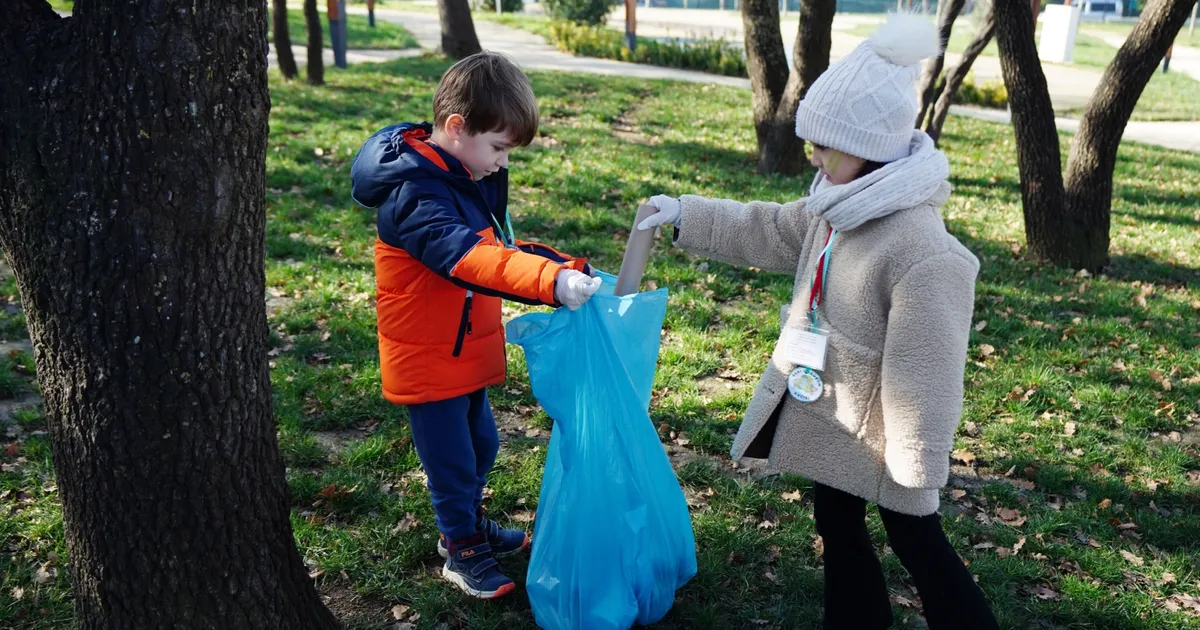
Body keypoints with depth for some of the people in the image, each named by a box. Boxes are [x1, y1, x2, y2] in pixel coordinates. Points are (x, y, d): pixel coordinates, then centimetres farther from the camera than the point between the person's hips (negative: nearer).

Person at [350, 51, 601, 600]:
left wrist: (566, 270, -8)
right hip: (427, 361, -9)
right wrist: (553, 280, -52)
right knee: (452, 461, 7)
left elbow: (500, 246, 7)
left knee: (481, 446, 22)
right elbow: (470, 258, -41)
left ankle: (468, 524, 45)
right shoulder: (414, 195, -27)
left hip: (467, 352, 9)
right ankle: (462, 552, 28)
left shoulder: (471, 178, 3)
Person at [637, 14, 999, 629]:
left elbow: (923, 378, -27)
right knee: (836, 523, 23)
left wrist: (916, 468, -20)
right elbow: (765, 231, 13)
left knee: (915, 541, 10)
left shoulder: (925, 258, -31)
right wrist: (686, 215, 8)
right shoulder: (839, 208, -2)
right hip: (831, 413, 9)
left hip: (877, 429, -9)